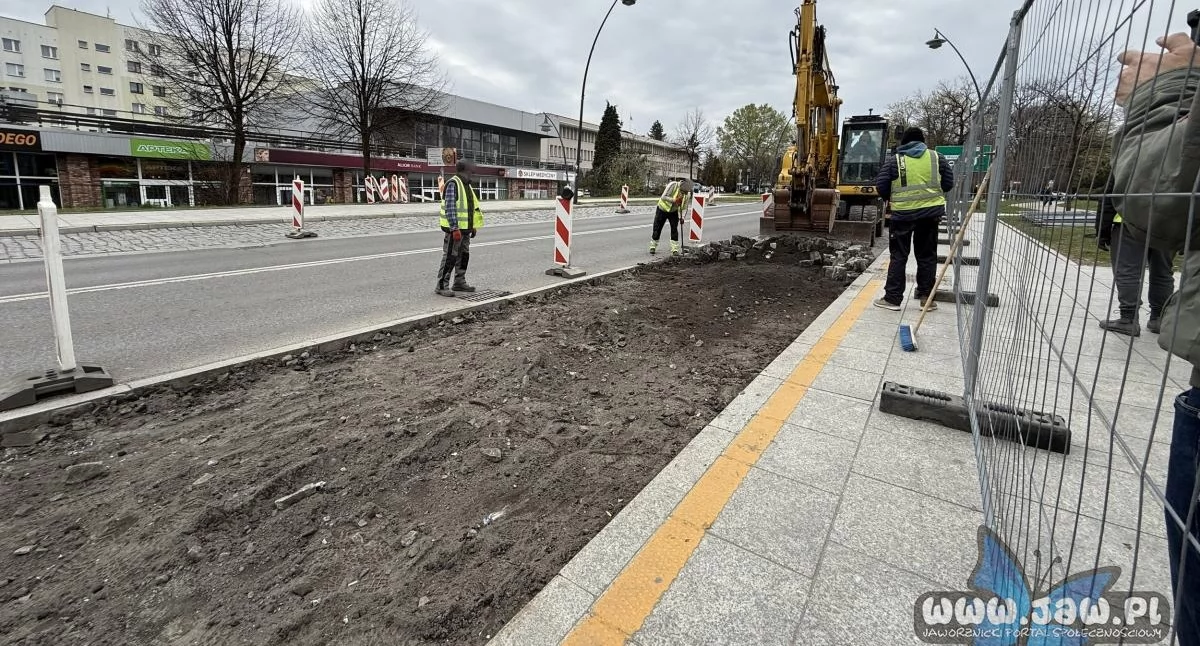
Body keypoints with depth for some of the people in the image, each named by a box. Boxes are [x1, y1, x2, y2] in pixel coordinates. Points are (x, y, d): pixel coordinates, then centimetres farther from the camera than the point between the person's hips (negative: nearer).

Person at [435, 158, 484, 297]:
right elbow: (450, 208, -21)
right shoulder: (453, 184, -14)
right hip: (455, 229, -9)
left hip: (465, 228, 9)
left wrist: (473, 226, 19)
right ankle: (442, 286, -1)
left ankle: (459, 283, 26)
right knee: (450, 257, -7)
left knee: (464, 256, 15)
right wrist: (455, 228, -25)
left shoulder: (466, 185, 15)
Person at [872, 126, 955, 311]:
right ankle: (926, 297, 14)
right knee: (927, 256, 11)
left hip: (902, 214, -2)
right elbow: (949, 183, 8)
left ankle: (892, 298, 3)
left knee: (898, 256, 4)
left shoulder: (894, 160, -1)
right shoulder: (936, 158, 6)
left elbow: (881, 186, -4)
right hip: (930, 213, 2)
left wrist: (890, 199, 16)